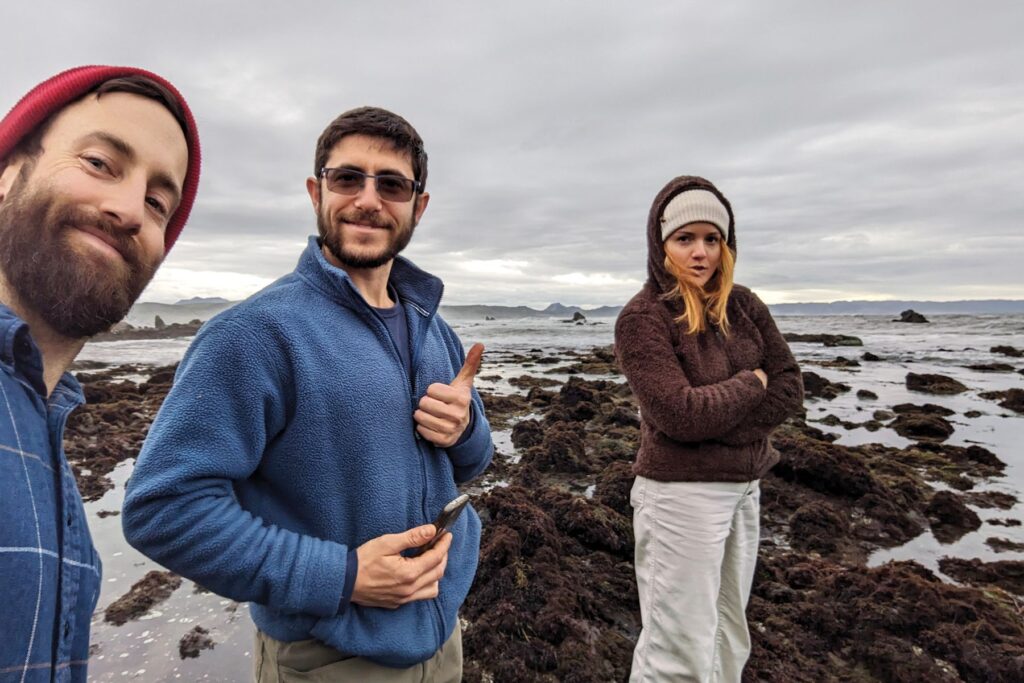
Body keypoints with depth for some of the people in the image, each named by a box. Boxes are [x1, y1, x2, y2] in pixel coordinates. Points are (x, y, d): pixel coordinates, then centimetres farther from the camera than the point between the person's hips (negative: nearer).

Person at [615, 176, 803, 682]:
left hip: (743, 487, 7)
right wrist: (751, 382, -8)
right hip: (681, 492, -6)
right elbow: (683, 415, -23)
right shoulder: (642, 318, -15)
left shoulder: (744, 306, 4)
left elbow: (789, 389, 1)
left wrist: (722, 427, -14)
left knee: (728, 637, 21)